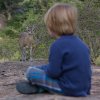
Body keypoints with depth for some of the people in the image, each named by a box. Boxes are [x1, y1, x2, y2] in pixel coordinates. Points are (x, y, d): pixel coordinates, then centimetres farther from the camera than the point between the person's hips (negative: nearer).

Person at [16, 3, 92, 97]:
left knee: (30, 72, 0)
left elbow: (53, 72, -18)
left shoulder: (57, 45, -18)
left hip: (68, 88, -8)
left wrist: (46, 68, 4)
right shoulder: (80, 42, 8)